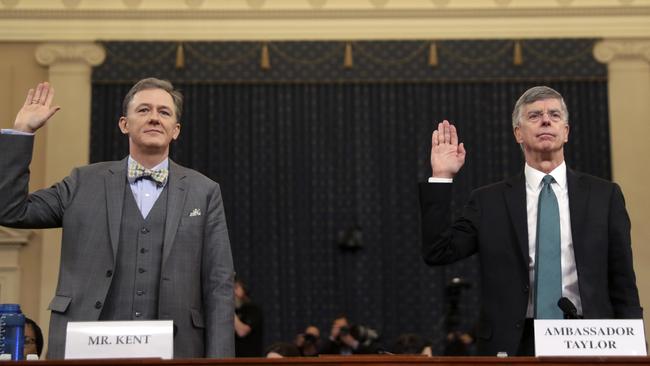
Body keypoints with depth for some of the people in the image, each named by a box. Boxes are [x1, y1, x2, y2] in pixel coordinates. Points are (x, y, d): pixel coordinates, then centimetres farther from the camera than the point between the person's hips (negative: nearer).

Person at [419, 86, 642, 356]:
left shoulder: (603, 195, 7)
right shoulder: (489, 201, 6)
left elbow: (623, 282, 7)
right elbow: (437, 252, -2)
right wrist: (441, 178, -4)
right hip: (514, 344, 0)